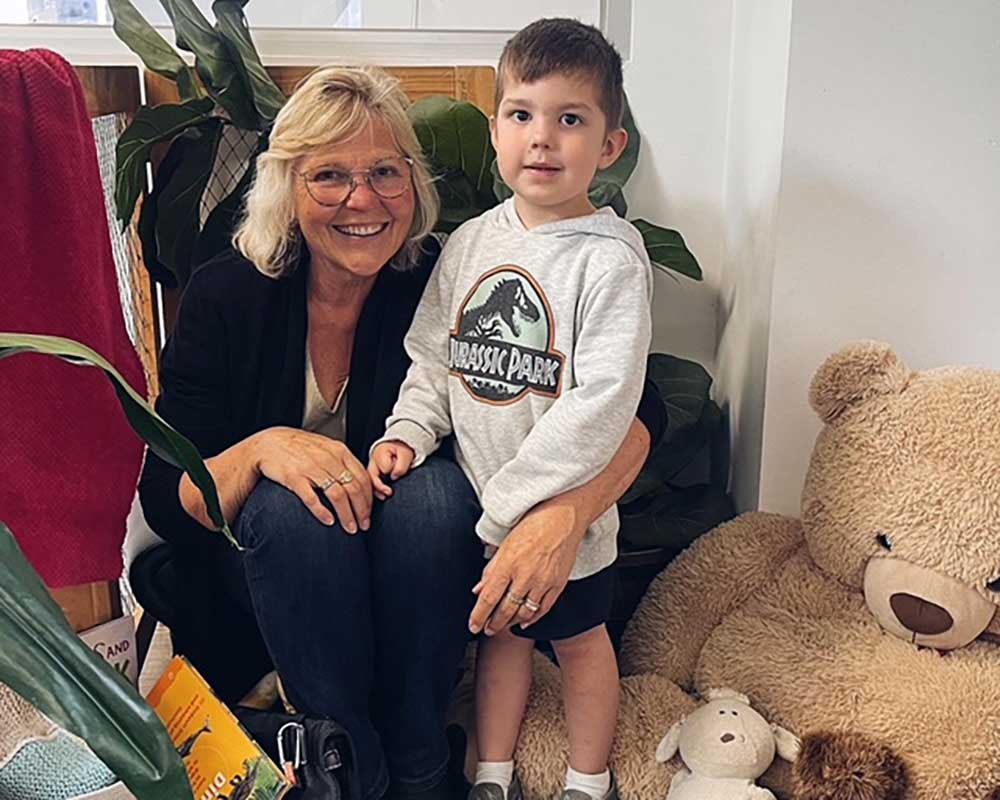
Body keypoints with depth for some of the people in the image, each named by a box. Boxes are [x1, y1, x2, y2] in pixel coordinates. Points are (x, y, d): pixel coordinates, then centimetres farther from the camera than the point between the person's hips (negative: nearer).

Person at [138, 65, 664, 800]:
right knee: (290, 507, -31)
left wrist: (567, 513, -42)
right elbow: (165, 500, -13)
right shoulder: (227, 296, -13)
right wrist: (261, 450, -34)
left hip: (410, 592, 0)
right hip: (264, 579, 0)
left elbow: (635, 410, -22)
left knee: (436, 485, -30)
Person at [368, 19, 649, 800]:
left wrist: (514, 499, -24)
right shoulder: (471, 242, 1)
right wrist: (409, 430, -10)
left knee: (577, 638, 16)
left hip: (563, 502, -4)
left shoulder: (611, 256, -17)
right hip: (480, 501, 5)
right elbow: (433, 354, 8)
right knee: (499, 630, 21)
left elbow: (602, 401, -23)